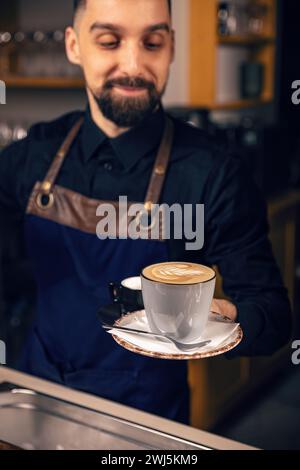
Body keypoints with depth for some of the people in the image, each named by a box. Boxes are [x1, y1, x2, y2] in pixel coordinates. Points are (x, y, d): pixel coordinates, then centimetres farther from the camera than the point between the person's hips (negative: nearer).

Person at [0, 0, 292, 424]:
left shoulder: (215, 174, -18)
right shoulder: (38, 151, -7)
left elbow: (271, 312, -16)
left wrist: (223, 324, -37)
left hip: (144, 412, -3)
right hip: (39, 390, 4)